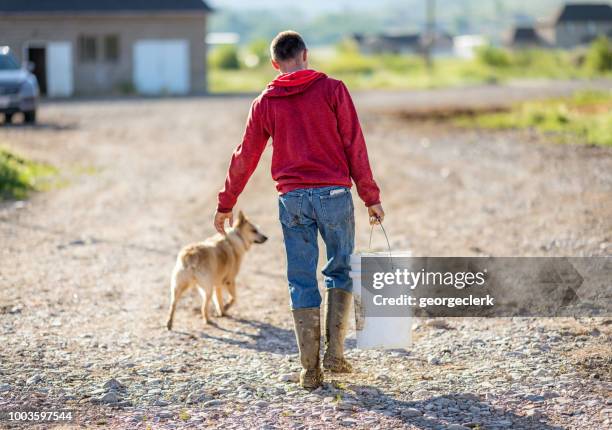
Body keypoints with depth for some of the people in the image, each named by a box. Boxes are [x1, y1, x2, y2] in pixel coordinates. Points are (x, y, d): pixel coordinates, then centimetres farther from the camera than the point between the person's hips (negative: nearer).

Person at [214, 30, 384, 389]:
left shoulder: (266, 102, 7)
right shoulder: (332, 90, 0)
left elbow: (245, 158, 12)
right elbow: (355, 147, -3)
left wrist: (226, 204, 22)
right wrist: (371, 197, 2)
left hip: (293, 199, 2)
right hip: (334, 195, -2)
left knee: (302, 283, 6)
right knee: (341, 271, 13)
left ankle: (311, 369, 5)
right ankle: (335, 352, 4)